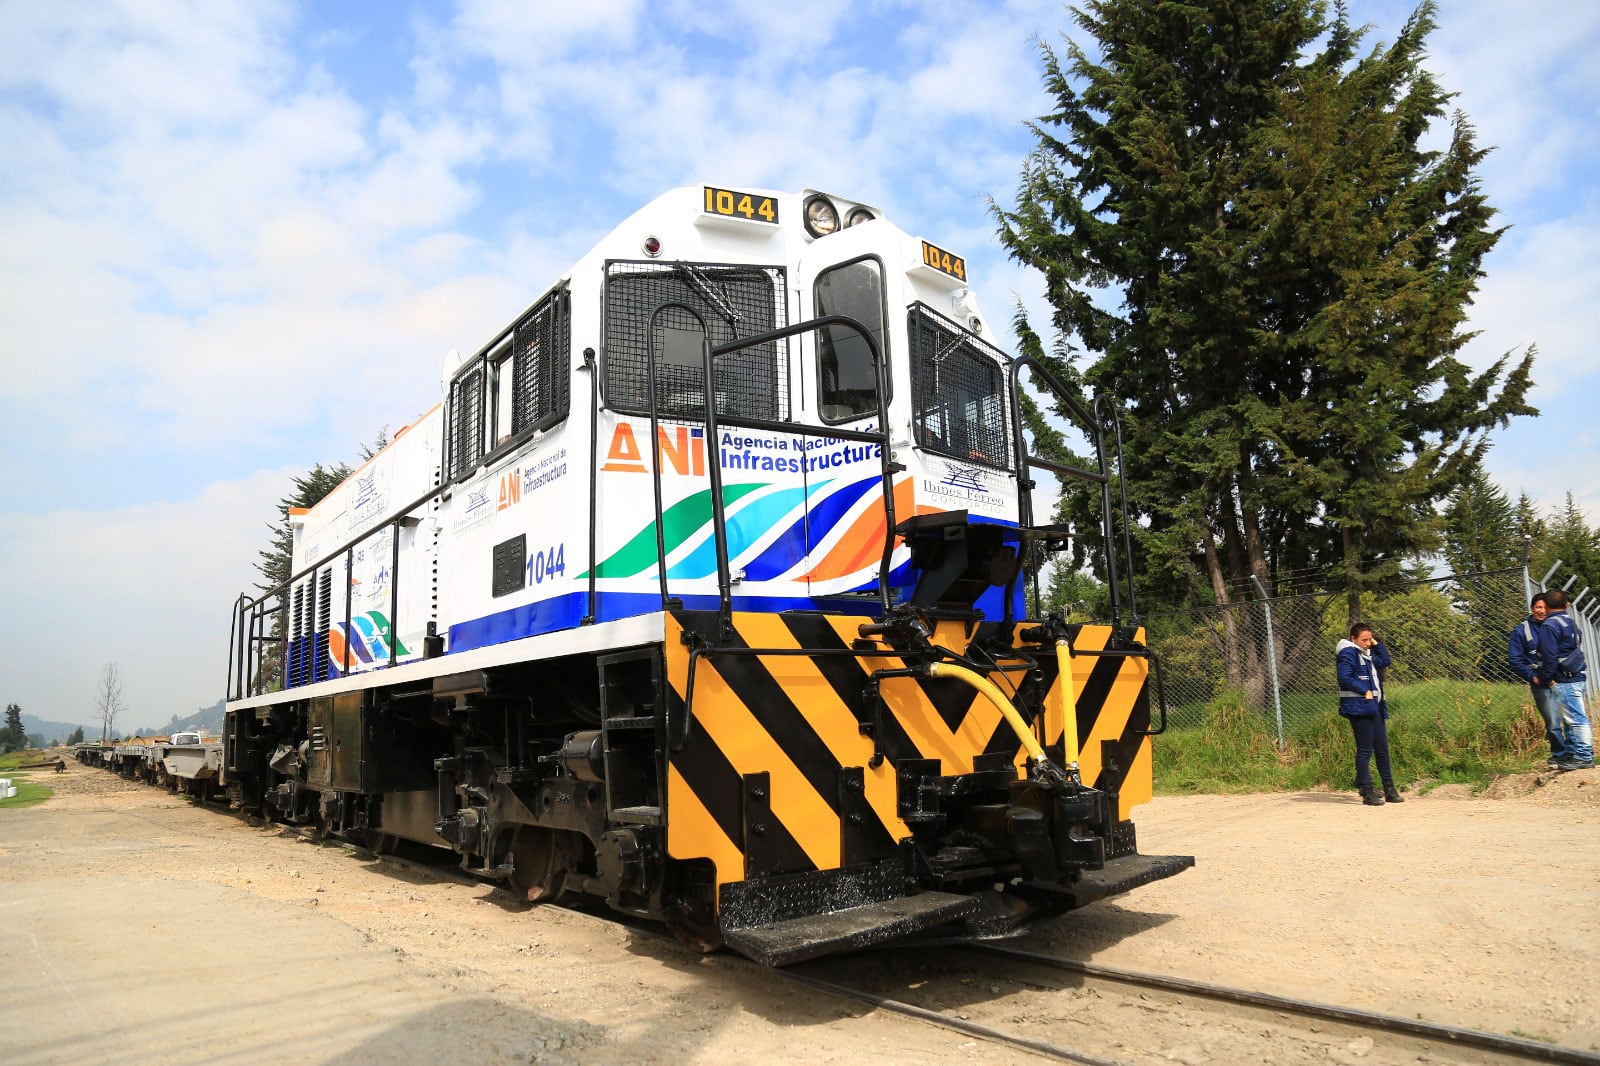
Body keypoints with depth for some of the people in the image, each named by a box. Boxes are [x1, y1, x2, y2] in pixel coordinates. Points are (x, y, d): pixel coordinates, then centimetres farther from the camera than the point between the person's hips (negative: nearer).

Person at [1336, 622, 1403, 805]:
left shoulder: (1367, 653, 20)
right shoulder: (1348, 653, -9)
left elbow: (1386, 661, 19)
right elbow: (1345, 678, -18)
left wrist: (1377, 644, 11)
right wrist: (1364, 691, -17)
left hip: (1375, 707, 9)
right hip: (1358, 707, -9)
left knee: (1382, 748, 12)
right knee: (1365, 750, -5)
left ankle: (1390, 789, 20)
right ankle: (1367, 792, 0)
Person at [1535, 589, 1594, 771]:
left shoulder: (1549, 625, -13)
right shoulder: (1572, 623, 17)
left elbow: (1550, 655, -17)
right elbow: (1577, 649, 21)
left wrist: (1551, 678, -6)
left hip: (1565, 680, -10)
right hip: (1578, 676, 10)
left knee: (1576, 719, -7)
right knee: (1571, 719, 14)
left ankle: (1584, 757, -6)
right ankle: (1573, 753, 19)